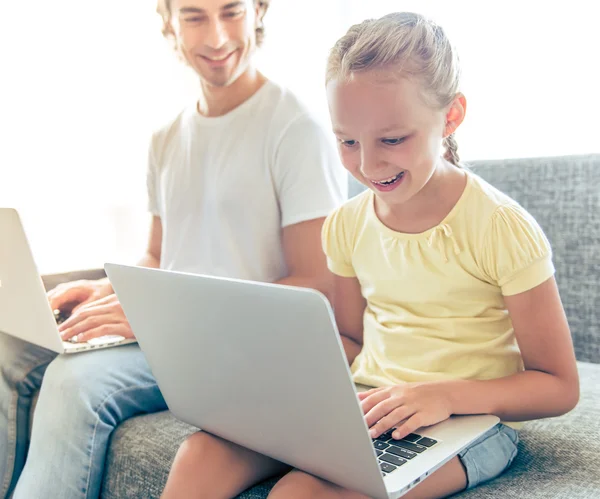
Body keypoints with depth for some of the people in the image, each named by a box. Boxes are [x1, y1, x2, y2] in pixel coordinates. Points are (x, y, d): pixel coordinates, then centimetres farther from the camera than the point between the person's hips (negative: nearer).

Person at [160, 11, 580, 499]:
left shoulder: (502, 228, -13)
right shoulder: (347, 224, 2)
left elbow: (559, 386, -8)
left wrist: (447, 394, -24)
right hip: (363, 406, 5)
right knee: (204, 454, -16)